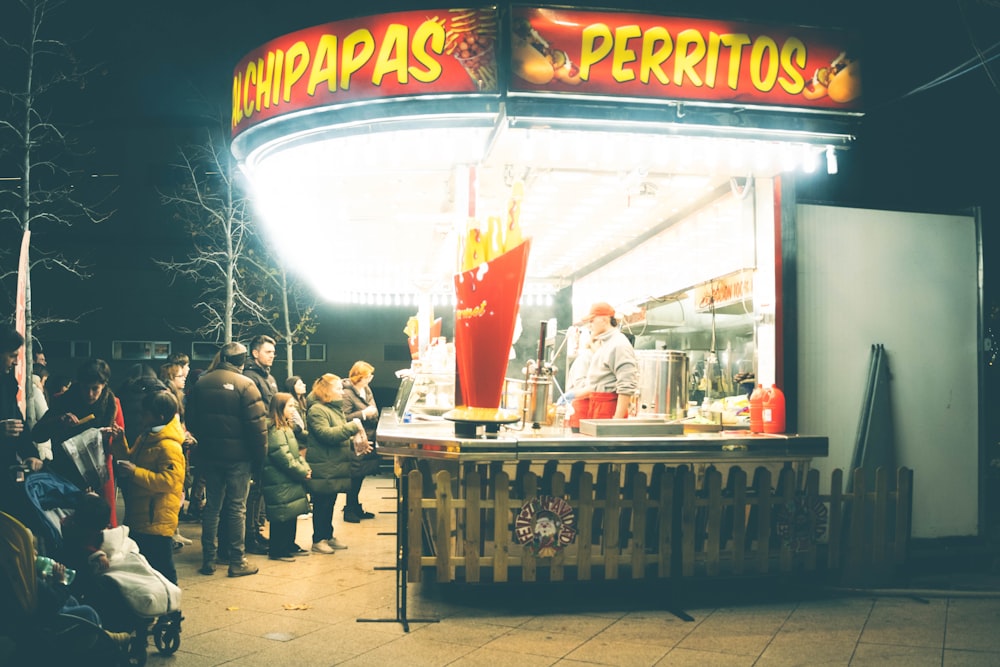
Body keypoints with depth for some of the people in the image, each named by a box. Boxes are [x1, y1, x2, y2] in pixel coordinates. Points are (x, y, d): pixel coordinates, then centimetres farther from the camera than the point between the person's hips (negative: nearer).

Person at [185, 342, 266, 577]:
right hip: (238, 455, -4)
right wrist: (260, 454, -6)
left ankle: (208, 560, 16)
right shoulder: (244, 384, -11)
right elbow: (257, 424, -15)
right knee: (236, 508, 3)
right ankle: (237, 562, 8)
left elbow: (192, 421, 9)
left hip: (209, 454, 4)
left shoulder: (200, 383, 5)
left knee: (212, 506, 13)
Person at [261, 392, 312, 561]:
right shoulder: (274, 430, -18)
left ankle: (289, 546, 26)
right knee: (282, 517, -3)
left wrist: (306, 468, 3)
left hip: (290, 481, 10)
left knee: (292, 514, 15)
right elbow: (284, 458, -21)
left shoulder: (286, 427, 16)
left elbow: (296, 453, 19)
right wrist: (303, 473, -13)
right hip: (280, 482, -10)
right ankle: (276, 550, 6)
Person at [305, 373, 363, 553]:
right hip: (323, 468, -9)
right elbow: (326, 434, -26)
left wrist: (353, 441, 10)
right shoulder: (316, 410, -14)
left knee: (330, 503, 15)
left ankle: (328, 536, 24)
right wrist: (351, 427, -22)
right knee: (322, 504, -1)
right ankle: (318, 540, 7)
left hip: (335, 467, 9)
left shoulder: (335, 408, 17)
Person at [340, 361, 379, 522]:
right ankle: (349, 511, 11)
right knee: (355, 477, -1)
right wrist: (364, 414, -21)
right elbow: (344, 418, -21)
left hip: (368, 441, 8)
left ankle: (356, 508, 26)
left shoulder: (367, 390, 11)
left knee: (360, 476, 15)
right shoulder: (347, 393, -16)